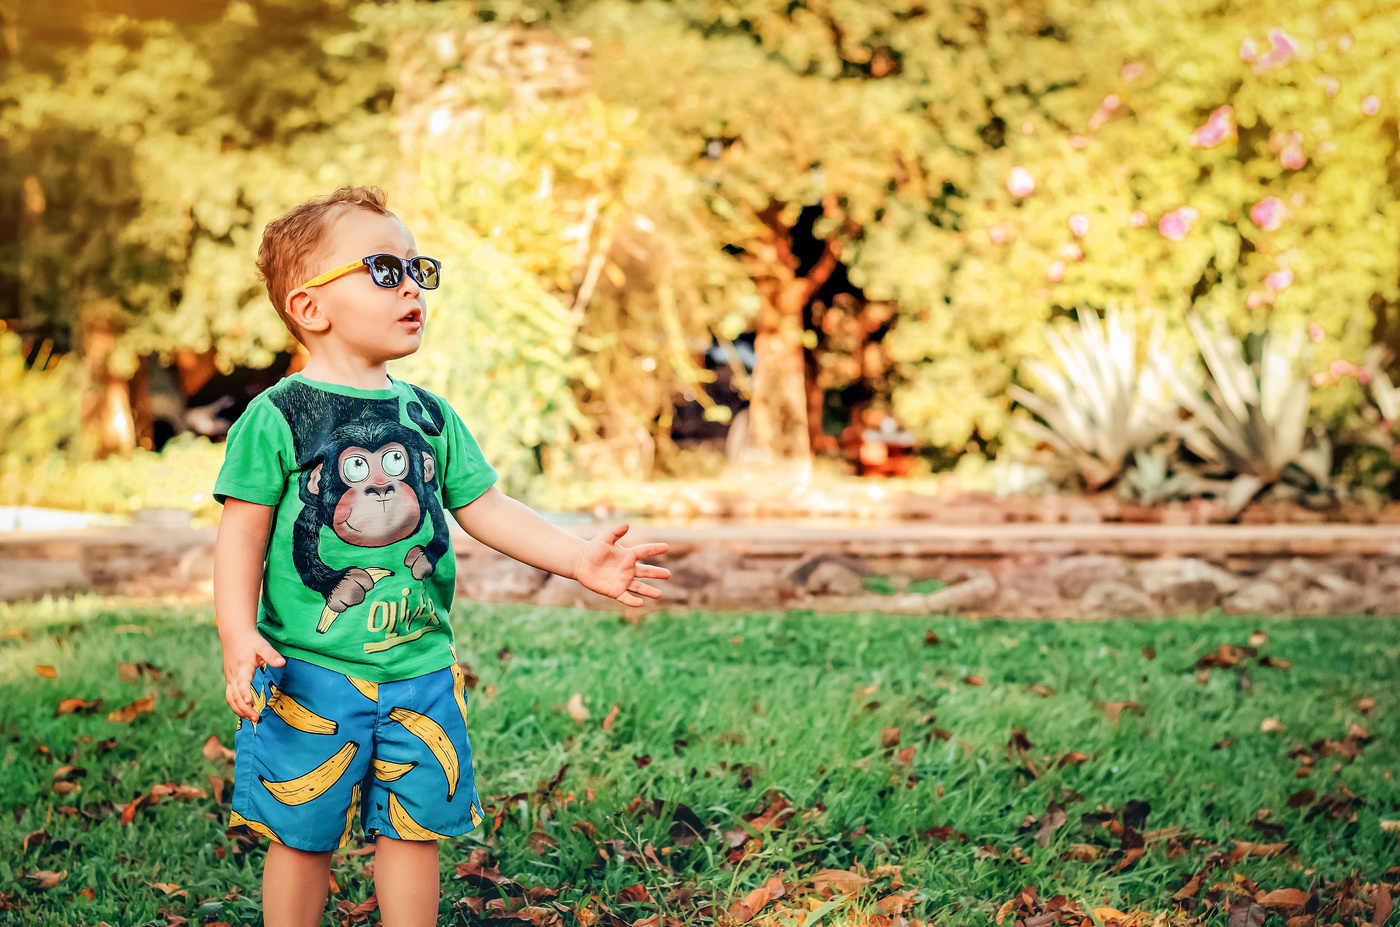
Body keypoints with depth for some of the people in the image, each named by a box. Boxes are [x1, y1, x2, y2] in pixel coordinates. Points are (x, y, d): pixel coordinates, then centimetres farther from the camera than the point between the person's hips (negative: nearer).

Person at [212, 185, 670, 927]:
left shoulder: (429, 415, 8)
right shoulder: (277, 417, -8)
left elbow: (485, 508, 11)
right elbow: (243, 533, -9)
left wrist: (576, 559, 1)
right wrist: (239, 635, -21)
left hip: (418, 666, 5)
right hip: (310, 674, -4)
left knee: (413, 830, 11)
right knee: (303, 837, 6)